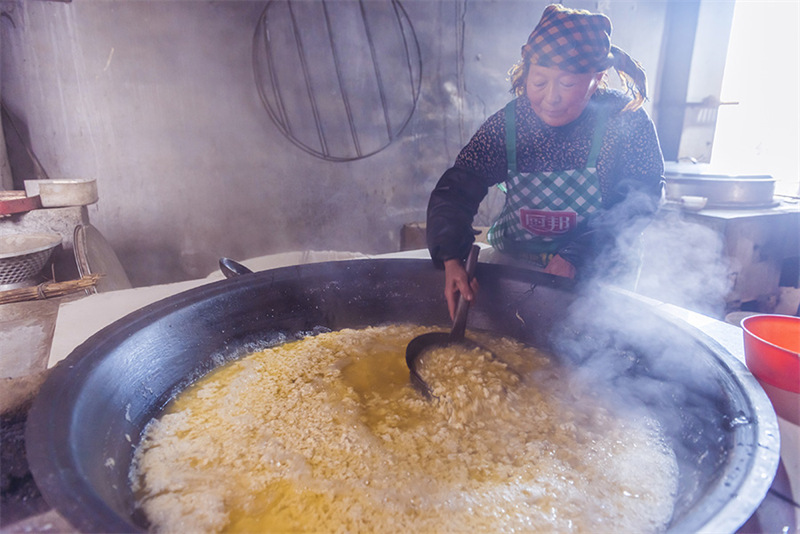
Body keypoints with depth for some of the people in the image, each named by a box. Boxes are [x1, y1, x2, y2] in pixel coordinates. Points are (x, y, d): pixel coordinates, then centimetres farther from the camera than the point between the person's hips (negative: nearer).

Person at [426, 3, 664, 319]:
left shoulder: (626, 120, -15)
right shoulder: (507, 124, -12)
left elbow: (645, 194, -11)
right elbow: (454, 191, -16)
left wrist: (578, 256, -23)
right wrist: (451, 261, -33)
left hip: (597, 273, -1)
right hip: (512, 263, 2)